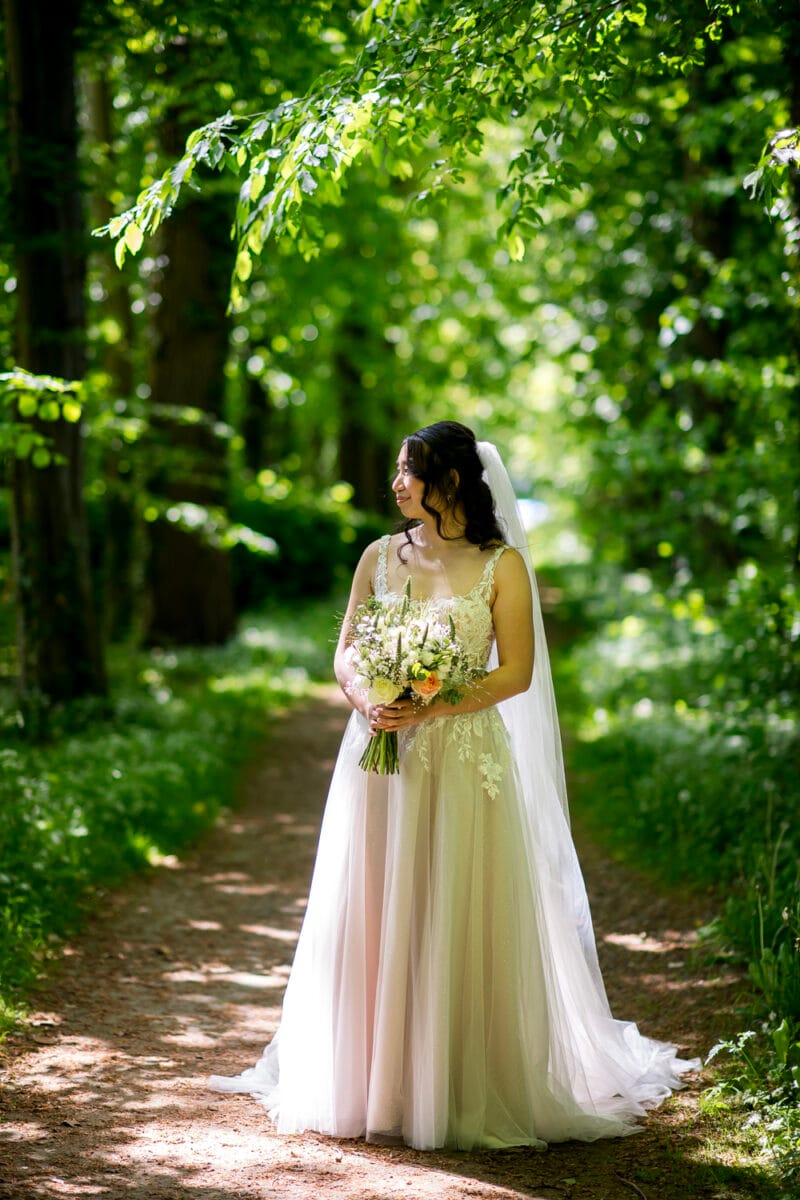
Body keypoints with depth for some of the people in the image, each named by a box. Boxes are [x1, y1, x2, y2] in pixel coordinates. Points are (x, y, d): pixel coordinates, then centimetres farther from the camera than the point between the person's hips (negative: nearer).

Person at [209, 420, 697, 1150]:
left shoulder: (502, 565, -1)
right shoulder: (380, 556, 10)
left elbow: (516, 673, -6)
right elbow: (346, 653, 10)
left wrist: (431, 707, -17)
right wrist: (367, 703, -12)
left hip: (464, 759, -3)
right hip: (380, 755, 3)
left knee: (458, 925, -1)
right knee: (373, 923, 5)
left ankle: (465, 1091, 10)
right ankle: (373, 1085, 17)